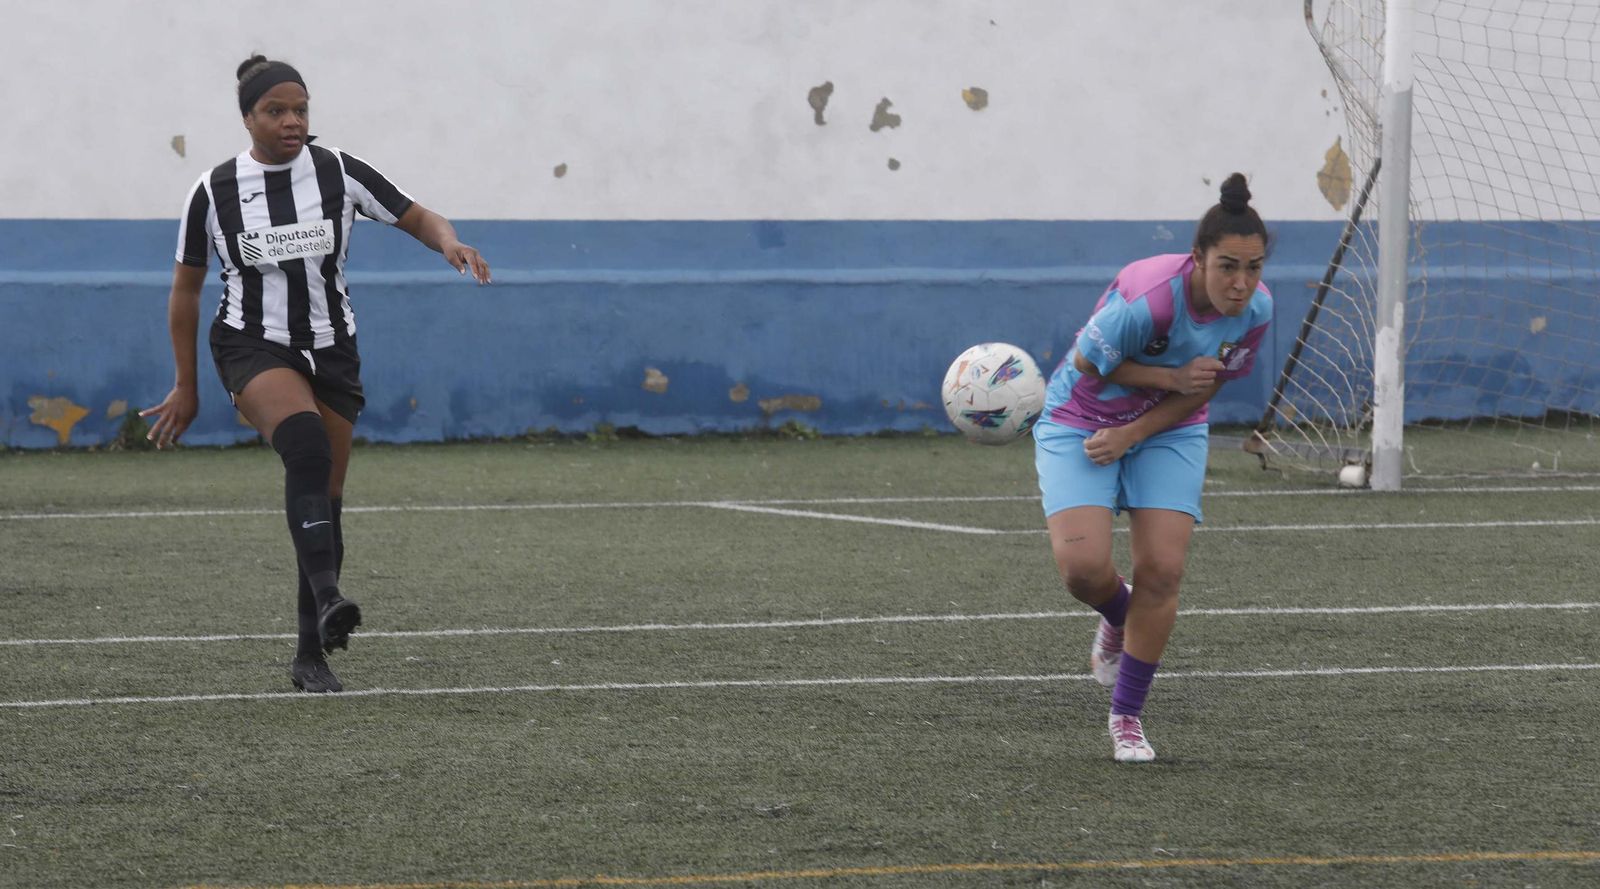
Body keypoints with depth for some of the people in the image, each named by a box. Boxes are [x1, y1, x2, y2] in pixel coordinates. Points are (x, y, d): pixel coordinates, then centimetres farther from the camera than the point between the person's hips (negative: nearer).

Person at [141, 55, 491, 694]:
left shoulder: (338, 172, -3)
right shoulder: (215, 192, -5)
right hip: (253, 346, -3)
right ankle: (326, 598, -45)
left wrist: (448, 241, -23)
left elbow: (415, 216, 2)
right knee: (306, 445, -33)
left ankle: (311, 655, 14)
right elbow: (186, 288, 6)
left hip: (331, 348, 3)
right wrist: (187, 387, 9)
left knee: (325, 499, 3)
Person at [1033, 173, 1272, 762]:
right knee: (1083, 566, -20)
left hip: (1169, 432, 4)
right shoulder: (1146, 299, -35)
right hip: (1081, 423, -4)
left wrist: (1132, 434, -14)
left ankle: (1127, 717, 8)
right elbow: (1087, 364, -18)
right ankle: (1118, 617, 20)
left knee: (1162, 570, -9)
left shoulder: (1255, 310, -18)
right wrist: (1172, 377, -24)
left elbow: (1205, 386, -4)